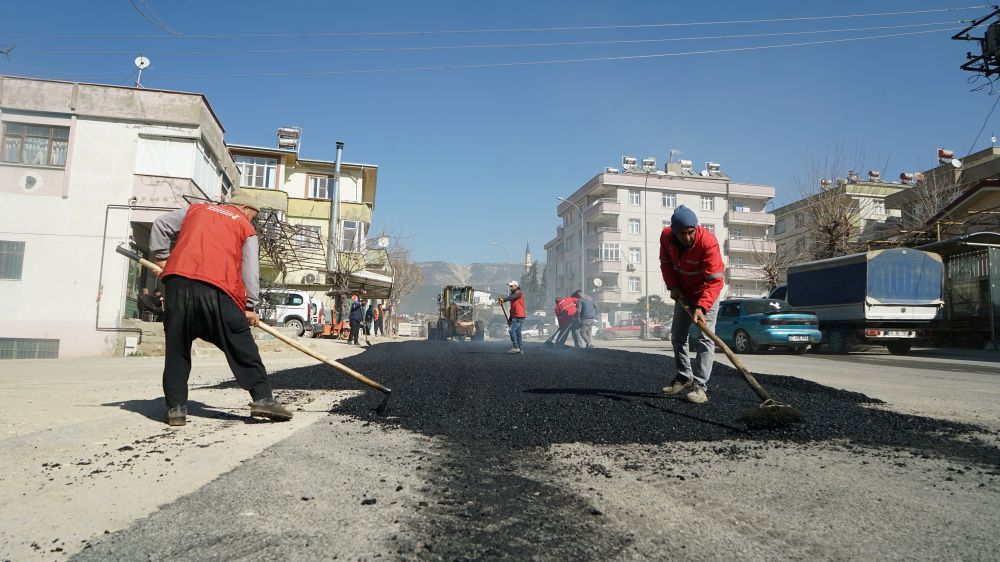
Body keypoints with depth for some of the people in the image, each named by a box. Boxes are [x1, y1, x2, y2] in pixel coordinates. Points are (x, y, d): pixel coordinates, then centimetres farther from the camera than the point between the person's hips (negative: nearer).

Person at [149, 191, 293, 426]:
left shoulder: (196, 209, 27)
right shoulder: (246, 228, 16)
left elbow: (160, 224, 27)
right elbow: (250, 269, 8)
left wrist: (161, 257, 31)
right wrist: (249, 305, 9)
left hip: (178, 281, 3)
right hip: (217, 289, -3)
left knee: (177, 347, 10)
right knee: (242, 345, 3)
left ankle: (176, 408, 9)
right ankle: (263, 397, 1)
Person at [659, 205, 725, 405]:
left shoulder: (708, 242, -34)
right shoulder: (666, 236, -18)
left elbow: (714, 281, -36)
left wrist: (701, 307, -47)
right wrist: (672, 286, -11)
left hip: (706, 292, -6)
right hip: (683, 292, 6)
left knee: (705, 338, -13)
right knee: (677, 336, 13)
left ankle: (700, 385, -12)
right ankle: (684, 377, 28)